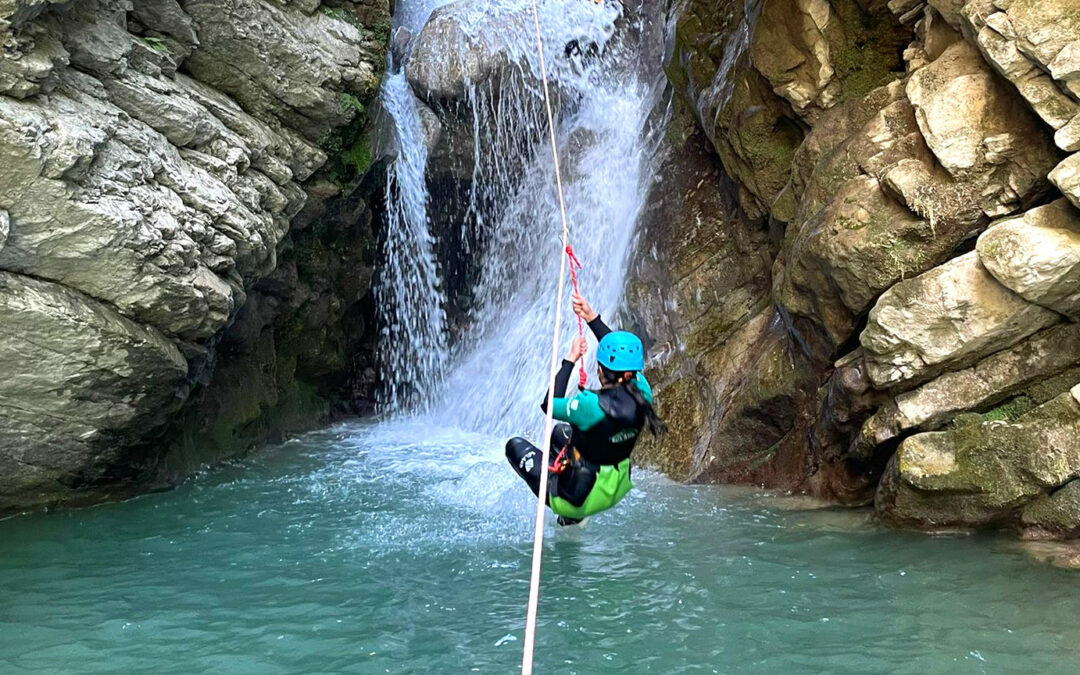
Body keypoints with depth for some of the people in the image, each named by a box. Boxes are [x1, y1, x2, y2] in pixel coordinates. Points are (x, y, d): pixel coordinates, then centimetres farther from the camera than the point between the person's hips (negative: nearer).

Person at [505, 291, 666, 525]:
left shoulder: (594, 405, -32)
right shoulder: (641, 392, -13)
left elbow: (549, 405, -14)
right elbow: (623, 354, 7)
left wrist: (570, 360, -10)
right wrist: (592, 318, 11)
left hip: (580, 497, -7)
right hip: (616, 492, 7)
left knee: (515, 444, 12)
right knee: (560, 432, 29)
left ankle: (572, 513, 9)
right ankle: (575, 513, 22)